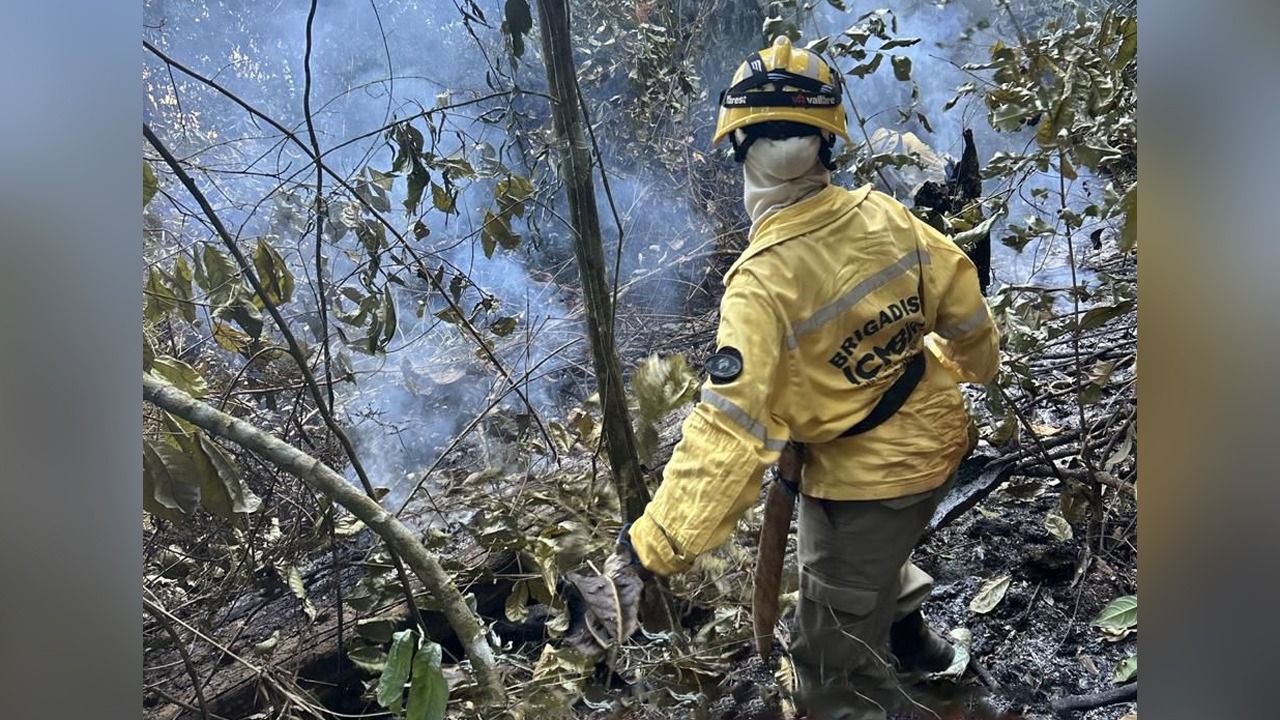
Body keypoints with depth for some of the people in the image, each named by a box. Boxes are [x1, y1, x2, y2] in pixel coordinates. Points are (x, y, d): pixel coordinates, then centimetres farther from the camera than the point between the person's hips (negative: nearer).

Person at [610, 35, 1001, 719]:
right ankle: (908, 636, 60)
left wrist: (658, 543, -26)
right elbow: (960, 297, 3)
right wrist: (975, 361, 26)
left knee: (837, 665, 13)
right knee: (877, 550, 38)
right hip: (939, 439, 7)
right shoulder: (884, 215, -12)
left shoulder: (763, 281, -30)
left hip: (864, 479, -7)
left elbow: (730, 430, -33)